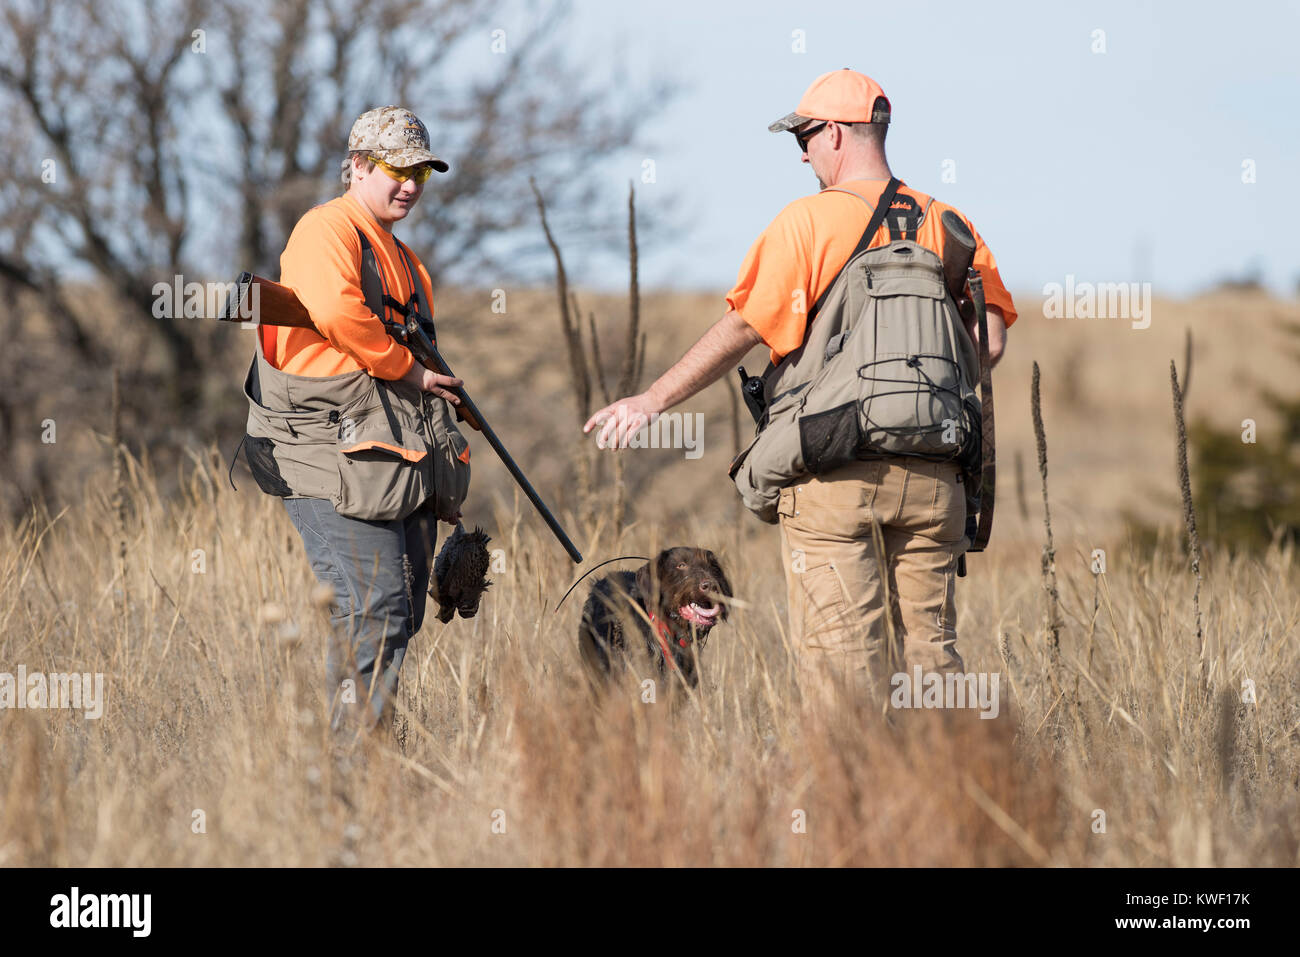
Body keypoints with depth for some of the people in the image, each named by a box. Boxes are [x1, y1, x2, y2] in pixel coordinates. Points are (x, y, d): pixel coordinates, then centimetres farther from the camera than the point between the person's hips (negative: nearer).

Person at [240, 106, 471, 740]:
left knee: (401, 616, 7)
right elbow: (336, 311, -24)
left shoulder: (403, 260, 26)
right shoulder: (326, 229, -5)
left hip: (405, 461, 10)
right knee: (374, 609, -18)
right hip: (334, 455, -10)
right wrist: (408, 369, -13)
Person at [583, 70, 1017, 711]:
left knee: (840, 656, -4)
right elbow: (989, 342, 3)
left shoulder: (809, 221, -5)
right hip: (930, 475, 5)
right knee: (930, 650, 8)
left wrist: (652, 400, -1)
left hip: (833, 472, -4)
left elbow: (742, 328, -8)